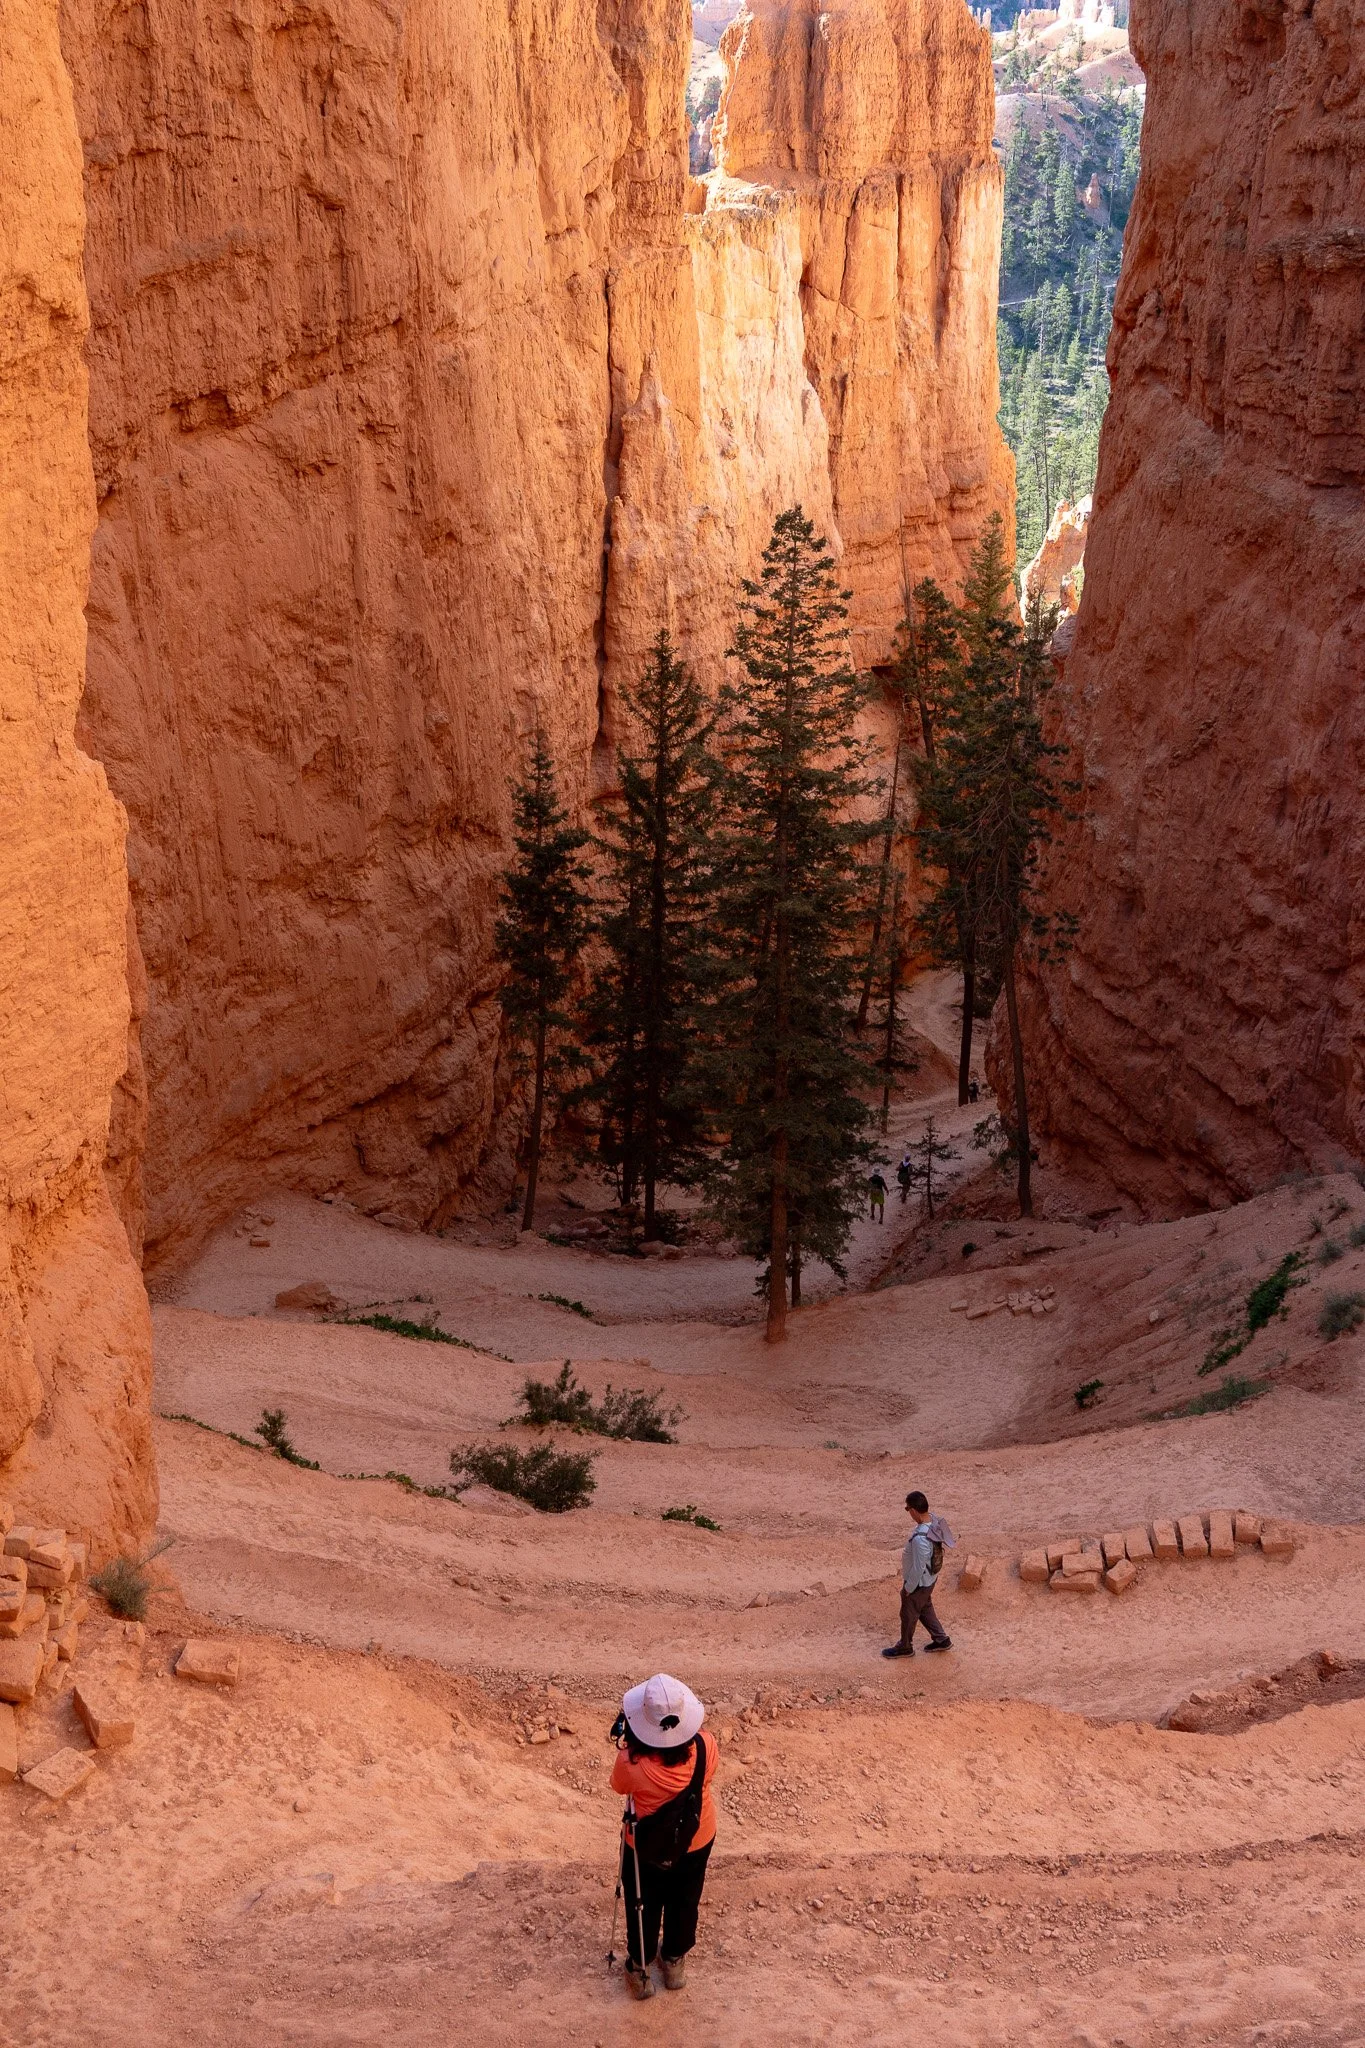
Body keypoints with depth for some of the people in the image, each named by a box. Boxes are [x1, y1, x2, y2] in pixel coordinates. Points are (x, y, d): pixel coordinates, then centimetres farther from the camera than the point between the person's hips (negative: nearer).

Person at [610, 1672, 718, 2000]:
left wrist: (627, 1741, -13)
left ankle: (640, 1969, 46)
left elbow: (619, 1786, -13)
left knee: (644, 1906, 25)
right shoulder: (706, 1746, -31)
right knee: (684, 1902, 29)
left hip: (646, 1847, -2)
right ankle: (675, 1961, 52)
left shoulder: (632, 1761, -38)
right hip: (696, 1841, 2)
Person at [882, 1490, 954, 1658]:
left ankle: (905, 1647, 40)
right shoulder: (935, 1520, -15)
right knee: (925, 1609, 30)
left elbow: (918, 1568, -30)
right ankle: (941, 1639, 45)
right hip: (929, 1579, 8)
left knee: (909, 1615, 17)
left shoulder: (920, 1539, -41)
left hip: (919, 1583, -8)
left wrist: (908, 1588, -13)